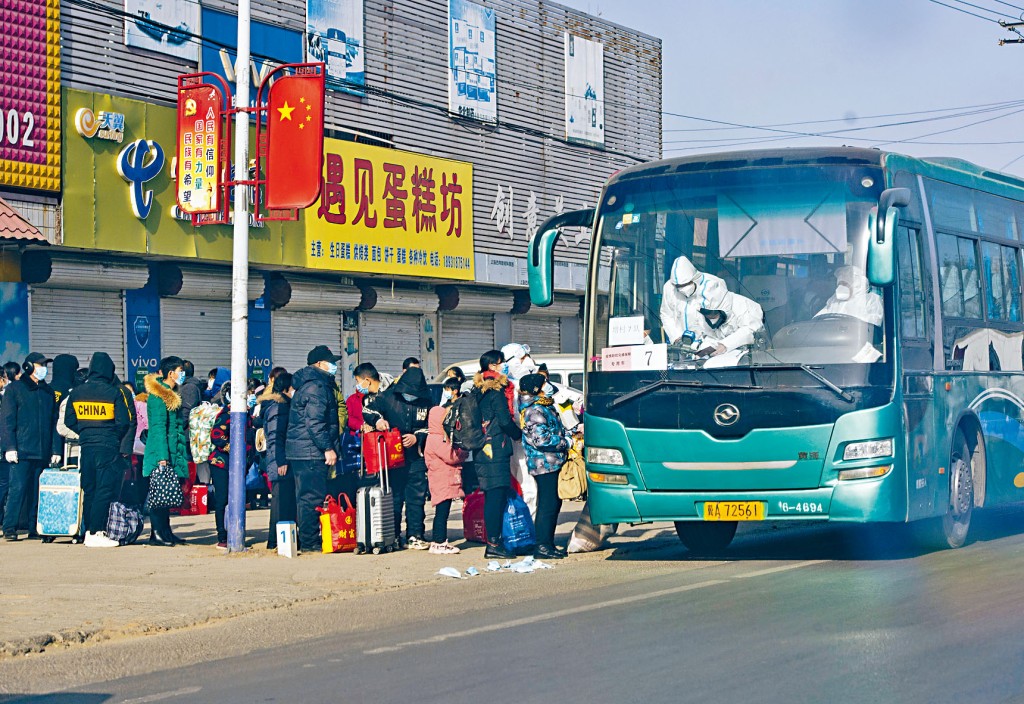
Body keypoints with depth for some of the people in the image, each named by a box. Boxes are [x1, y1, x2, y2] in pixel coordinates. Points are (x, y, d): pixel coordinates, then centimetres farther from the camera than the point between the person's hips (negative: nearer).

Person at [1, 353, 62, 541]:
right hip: (22, 451, -4)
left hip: (43, 452, 5)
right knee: (18, 488, -10)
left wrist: (56, 449, 11)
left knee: (38, 491, 4)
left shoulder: (48, 392, 17)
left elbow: (55, 423, 18)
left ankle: (35, 528, 8)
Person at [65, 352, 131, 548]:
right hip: (108, 447, -5)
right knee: (105, 490, -4)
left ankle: (89, 531, 15)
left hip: (86, 446, 5)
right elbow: (124, 422, -8)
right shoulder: (114, 392, -8)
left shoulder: (76, 392, 5)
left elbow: (69, 421, 8)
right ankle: (96, 533, -10)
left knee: (89, 490, 13)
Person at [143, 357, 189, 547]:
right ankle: (156, 534, -7)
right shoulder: (158, 396, -13)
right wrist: (162, 456, -22)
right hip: (161, 453, -10)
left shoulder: (170, 395, 18)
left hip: (172, 453, 10)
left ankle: (165, 532, 15)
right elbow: (158, 427, -18)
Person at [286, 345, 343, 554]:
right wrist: (328, 448, -21)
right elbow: (315, 422, -21)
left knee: (306, 496, 14)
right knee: (313, 497, -8)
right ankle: (309, 541, -7)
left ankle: (307, 540, 20)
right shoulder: (316, 387, -13)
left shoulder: (307, 384, 20)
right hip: (311, 452, -11)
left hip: (300, 451, 11)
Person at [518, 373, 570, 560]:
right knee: (548, 505, -8)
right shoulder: (535, 411, -15)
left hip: (553, 463, 10)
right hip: (545, 464, -10)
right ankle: (543, 546, -6)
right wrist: (566, 442, -13)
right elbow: (541, 439, -21)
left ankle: (548, 544, 18)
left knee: (553, 503, 13)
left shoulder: (544, 407, 17)